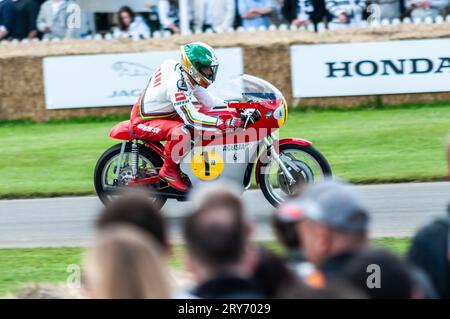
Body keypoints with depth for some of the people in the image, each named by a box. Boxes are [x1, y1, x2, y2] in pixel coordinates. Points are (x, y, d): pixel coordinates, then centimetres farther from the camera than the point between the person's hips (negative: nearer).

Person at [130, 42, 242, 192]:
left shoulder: (188, 76, 0)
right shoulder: (176, 84, -30)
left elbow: (208, 100, 8)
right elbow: (191, 118, -37)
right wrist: (225, 123, -42)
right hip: (144, 122, -10)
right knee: (181, 132, -36)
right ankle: (169, 170, -16)